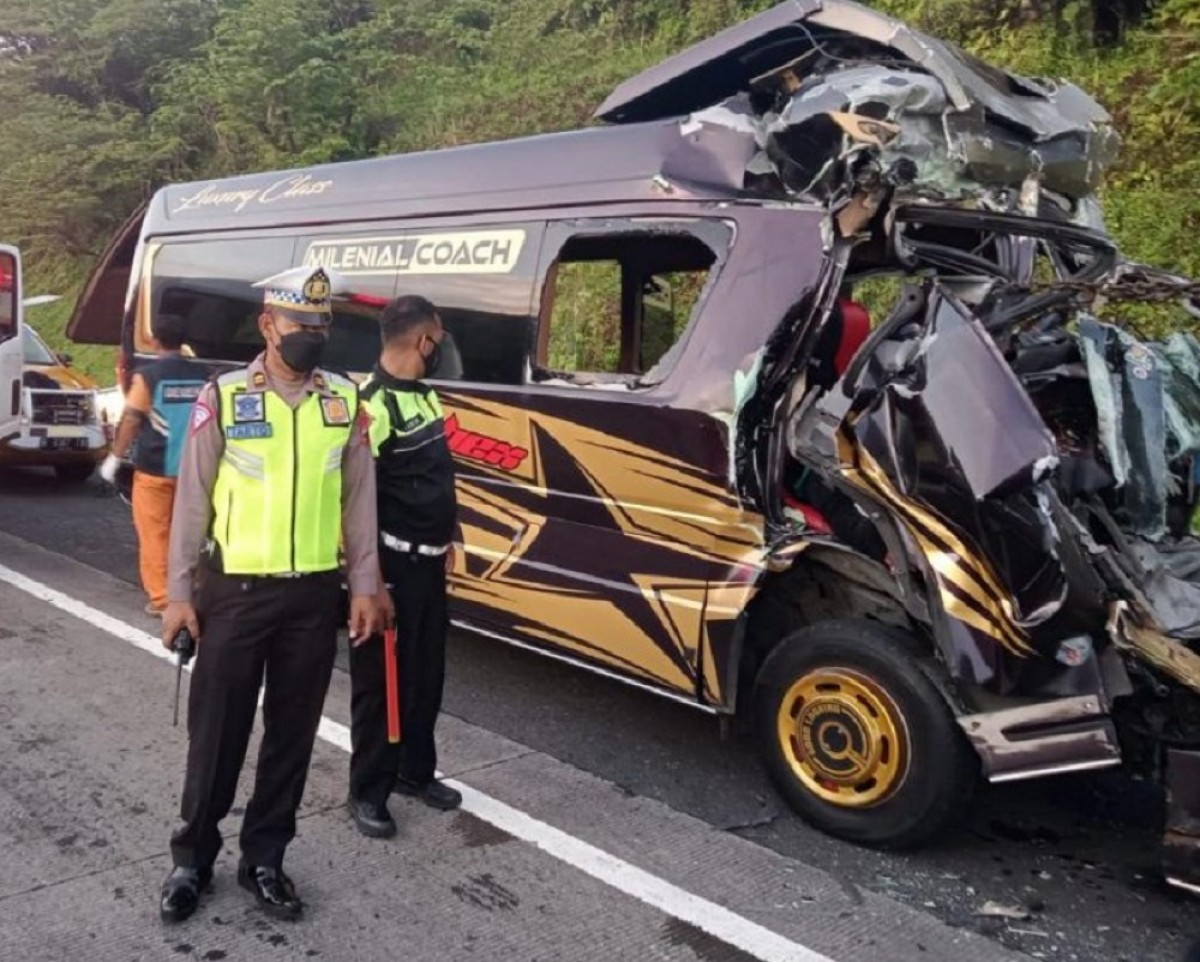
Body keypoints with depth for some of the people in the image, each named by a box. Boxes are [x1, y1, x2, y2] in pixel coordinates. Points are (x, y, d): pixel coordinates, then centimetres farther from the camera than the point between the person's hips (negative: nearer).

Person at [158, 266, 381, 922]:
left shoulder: (346, 401, 3)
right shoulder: (223, 398, -5)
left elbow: (358, 501, 7)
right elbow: (192, 500, -2)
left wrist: (364, 586, 4)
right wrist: (179, 593, -3)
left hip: (314, 595, 3)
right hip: (234, 591, -2)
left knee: (292, 735, 12)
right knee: (217, 733, 9)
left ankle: (263, 860, 29)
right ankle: (192, 860, 29)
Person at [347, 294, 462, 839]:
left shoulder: (425, 393, 10)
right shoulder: (375, 405, -18)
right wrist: (372, 581, -20)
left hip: (429, 561, 8)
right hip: (393, 565, -8)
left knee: (427, 674, 17)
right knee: (381, 680, 3)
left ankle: (416, 772, 33)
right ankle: (368, 792, 18)